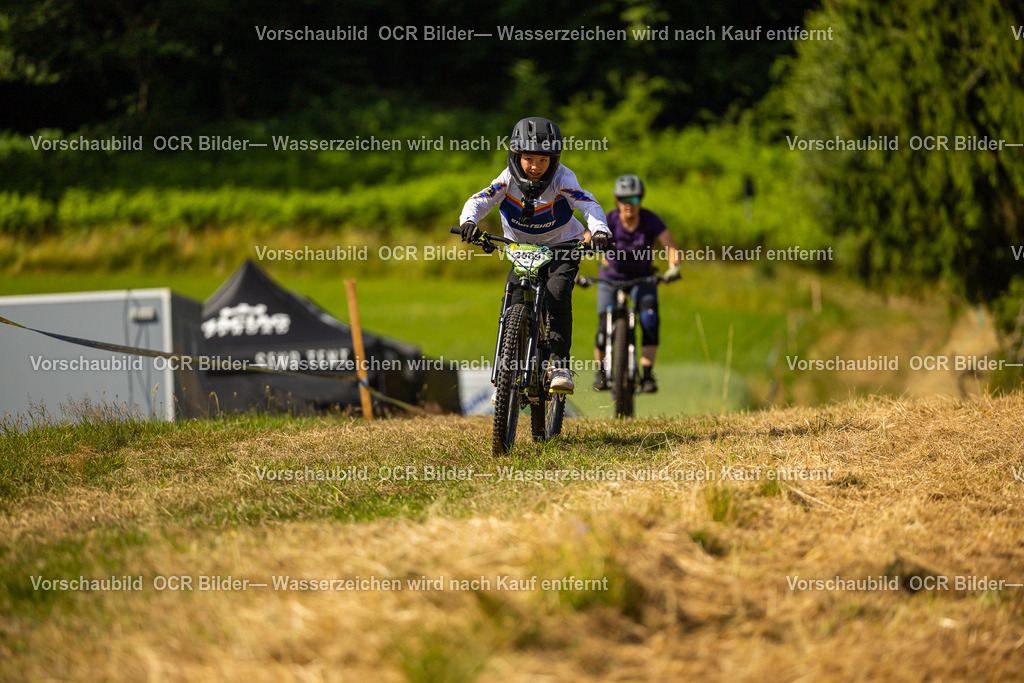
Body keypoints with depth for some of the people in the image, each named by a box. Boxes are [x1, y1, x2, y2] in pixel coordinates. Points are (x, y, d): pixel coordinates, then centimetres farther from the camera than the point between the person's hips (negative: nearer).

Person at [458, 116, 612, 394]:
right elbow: (479, 201, -27)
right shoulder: (509, 179, -17)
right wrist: (468, 220, -50)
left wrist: (600, 230, -55)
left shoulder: (562, 179, -22)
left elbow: (589, 205, -34)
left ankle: (560, 366, -22)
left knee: (557, 296, -27)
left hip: (562, 247, -2)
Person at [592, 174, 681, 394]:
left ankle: (647, 375, -19)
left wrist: (673, 267, -46)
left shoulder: (650, 220, -20)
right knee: (604, 327, -13)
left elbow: (671, 246, -26)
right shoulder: (607, 221, -21)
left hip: (642, 278, 0)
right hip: (611, 277, 0)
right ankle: (601, 372, 14)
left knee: (650, 320, -24)